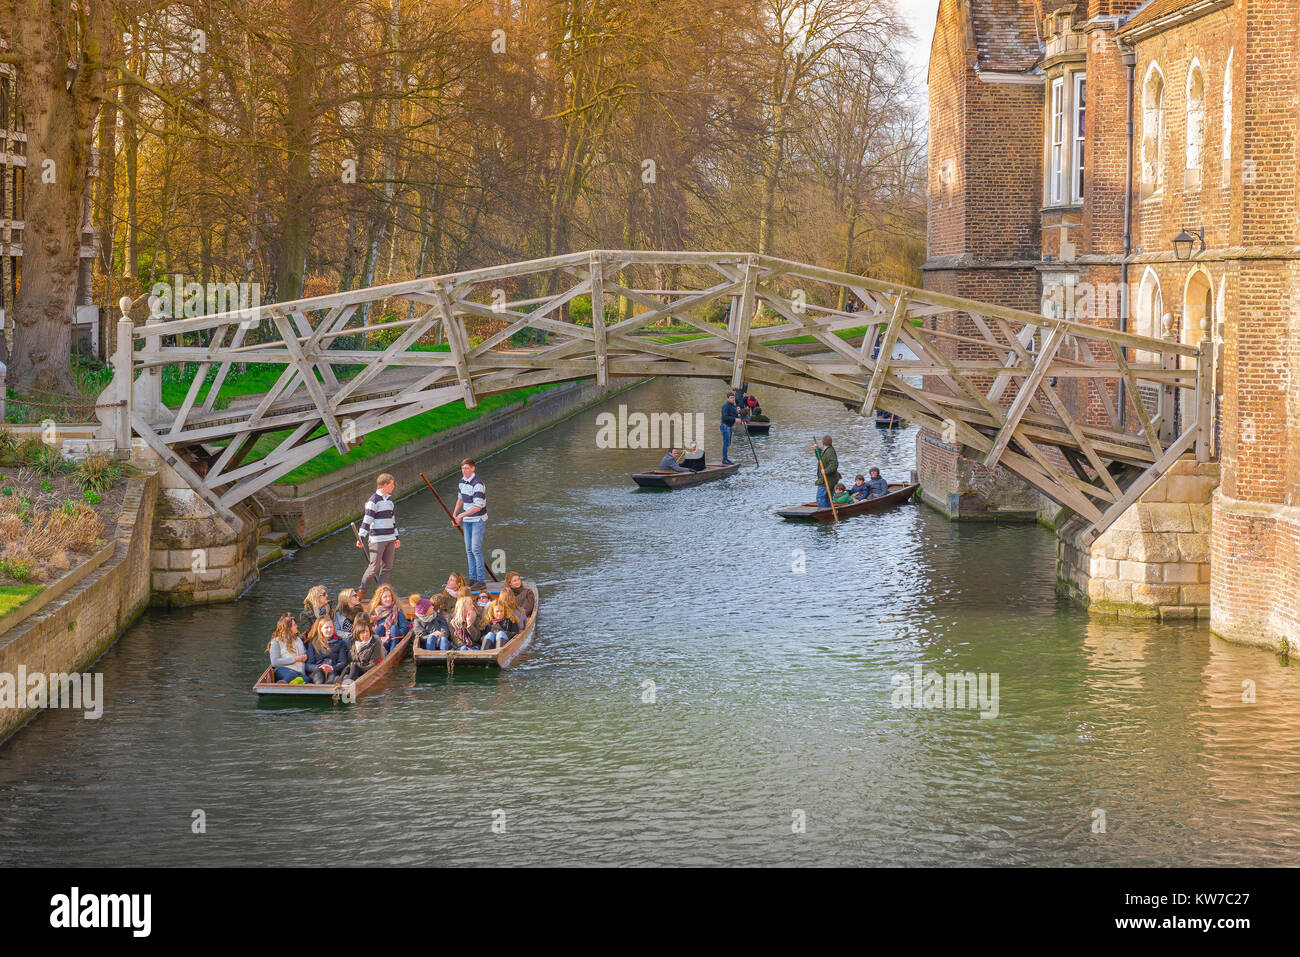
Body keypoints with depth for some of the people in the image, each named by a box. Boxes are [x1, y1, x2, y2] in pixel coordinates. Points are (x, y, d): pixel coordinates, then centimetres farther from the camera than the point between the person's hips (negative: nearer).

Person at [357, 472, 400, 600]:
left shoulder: (389, 499, 15)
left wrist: (396, 537, 26)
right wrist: (361, 538, -16)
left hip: (390, 539, 8)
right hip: (377, 539, -8)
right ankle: (361, 591, 4)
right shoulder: (374, 500, -10)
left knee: (387, 566, 6)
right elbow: (367, 520, -13)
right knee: (374, 566, -7)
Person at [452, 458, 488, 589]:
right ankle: (472, 578, 16)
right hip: (467, 520, 8)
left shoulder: (477, 484, -21)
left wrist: (462, 515, -23)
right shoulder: (462, 481, 7)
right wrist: (455, 514, 13)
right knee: (469, 550, 10)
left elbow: (478, 506, -25)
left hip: (478, 520, -8)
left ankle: (481, 580, -9)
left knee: (476, 549, -12)